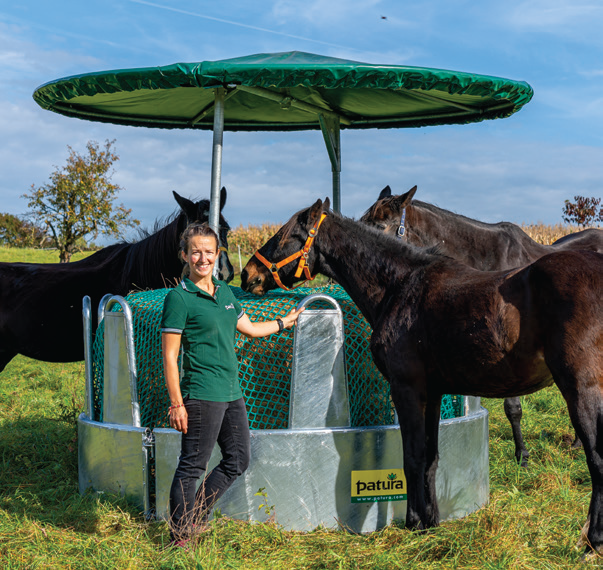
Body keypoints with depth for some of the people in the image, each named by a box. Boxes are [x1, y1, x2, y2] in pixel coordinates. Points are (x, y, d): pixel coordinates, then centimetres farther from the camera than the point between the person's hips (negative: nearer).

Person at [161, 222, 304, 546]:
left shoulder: (225, 292, 13)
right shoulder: (179, 298, -10)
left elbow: (249, 328, 28)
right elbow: (169, 355, -12)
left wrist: (286, 322, 35)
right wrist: (176, 404, -16)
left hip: (232, 393, 8)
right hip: (202, 395, -8)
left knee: (237, 461, 15)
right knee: (192, 466, -1)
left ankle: (196, 517, 28)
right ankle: (179, 538, 11)